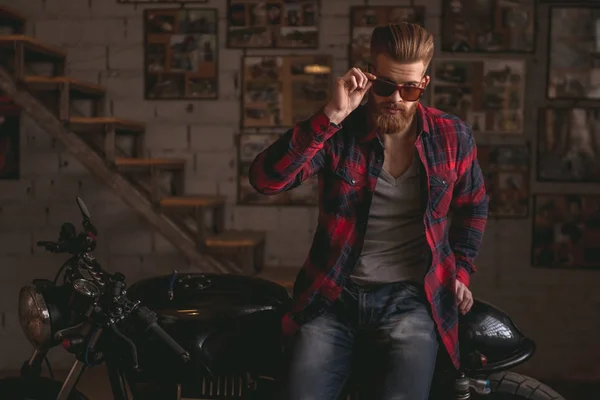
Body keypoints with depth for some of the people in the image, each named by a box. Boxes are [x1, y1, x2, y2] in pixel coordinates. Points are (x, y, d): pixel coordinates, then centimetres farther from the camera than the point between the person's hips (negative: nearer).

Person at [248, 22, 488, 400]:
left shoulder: (453, 137, 3)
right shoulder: (339, 132, -4)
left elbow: (473, 207, 21)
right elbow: (265, 179, -19)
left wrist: (460, 270, 13)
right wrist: (330, 115, -24)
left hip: (411, 298, 0)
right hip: (334, 296, 0)